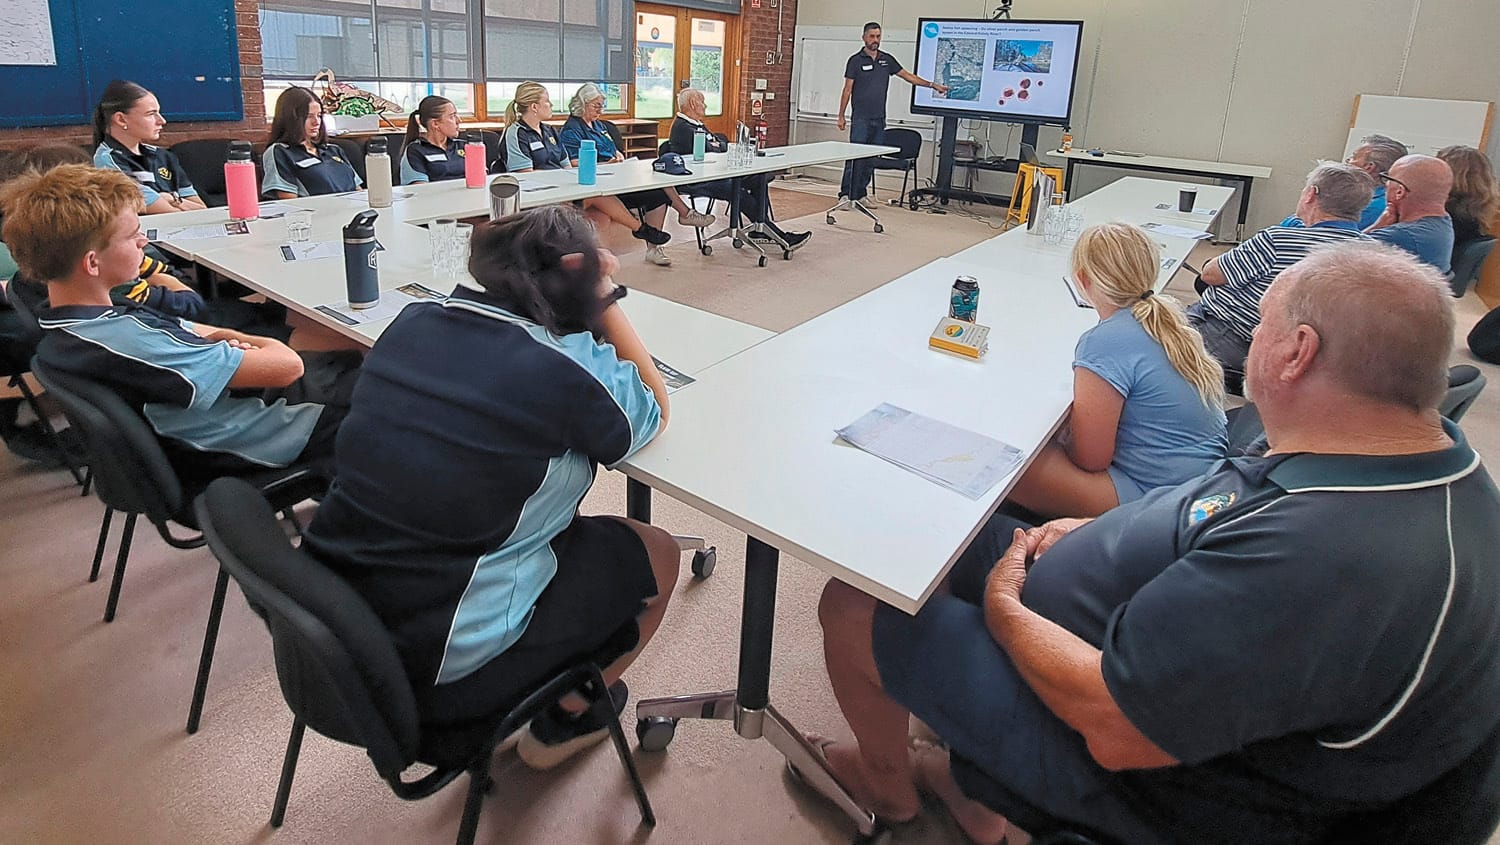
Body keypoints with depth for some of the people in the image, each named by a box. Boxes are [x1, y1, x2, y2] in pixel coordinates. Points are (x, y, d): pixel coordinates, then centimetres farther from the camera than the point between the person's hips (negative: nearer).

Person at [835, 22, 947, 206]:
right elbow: (847, 90, -1)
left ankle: (860, 194, 12)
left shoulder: (887, 59, 12)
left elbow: (908, 75, 17)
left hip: (879, 120, 5)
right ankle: (846, 194, -8)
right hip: (860, 119, -5)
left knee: (871, 159, 5)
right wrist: (841, 116, -5)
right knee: (855, 158, -11)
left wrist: (933, 85, 13)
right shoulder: (855, 61, -1)